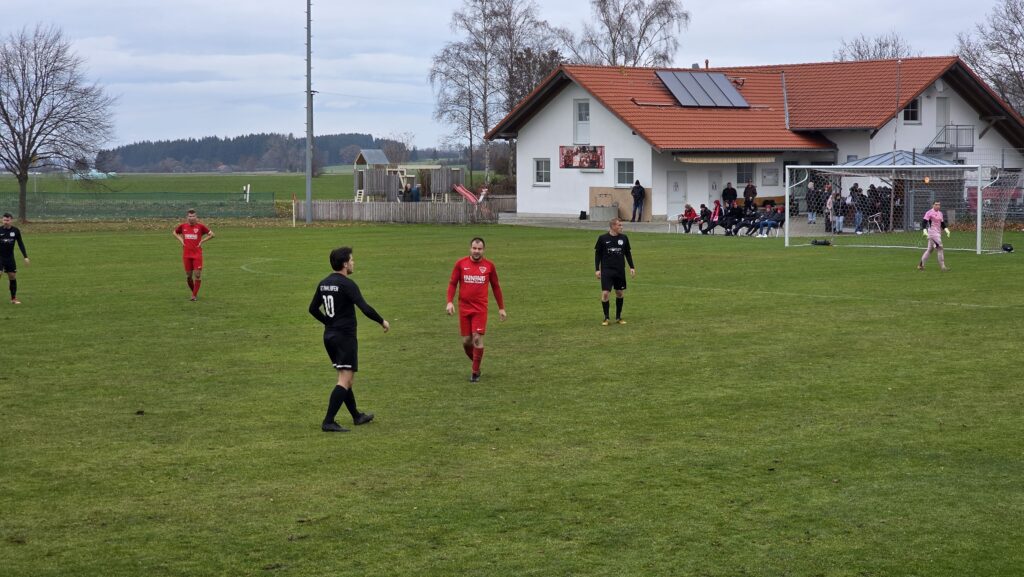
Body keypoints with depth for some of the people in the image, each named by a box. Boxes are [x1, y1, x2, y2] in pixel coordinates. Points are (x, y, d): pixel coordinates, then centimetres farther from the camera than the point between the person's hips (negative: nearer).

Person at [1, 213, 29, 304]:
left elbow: (20, 244, 7)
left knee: (13, 277, 4)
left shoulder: (15, 230, -1)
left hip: (10, 257, 2)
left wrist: (25, 256, 2)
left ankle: (14, 298, 13)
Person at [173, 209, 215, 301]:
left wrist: (202, 241, -5)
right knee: (188, 276, 6)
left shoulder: (200, 226, -4)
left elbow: (211, 234, 3)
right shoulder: (183, 226, 3)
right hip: (186, 254, 2)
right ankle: (194, 292, 27)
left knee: (197, 274, -8)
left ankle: (194, 295, 1)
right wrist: (181, 239, 6)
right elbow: (175, 232, 21)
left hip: (197, 254, -2)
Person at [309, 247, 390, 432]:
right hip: (345, 336, -9)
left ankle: (357, 416, 31)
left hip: (329, 335, 9)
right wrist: (382, 321, -7)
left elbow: (313, 309, 17)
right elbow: (365, 308, -22)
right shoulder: (347, 284, -16)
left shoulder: (324, 283, 8)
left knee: (344, 378, 19)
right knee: (345, 380, -8)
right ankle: (328, 422, -15)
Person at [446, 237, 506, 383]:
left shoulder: (489, 265, 1)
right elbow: (452, 283, 4)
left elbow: (496, 287, 10)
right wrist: (450, 302, -10)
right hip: (464, 308, 1)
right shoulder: (460, 263, 0)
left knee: (477, 338, -11)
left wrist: (501, 308, 11)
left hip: (480, 309, -1)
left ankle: (475, 372, -1)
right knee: (466, 341, 3)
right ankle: (476, 365, 28)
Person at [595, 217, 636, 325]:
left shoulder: (624, 238, 3)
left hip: (620, 271, 3)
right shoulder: (603, 238, -5)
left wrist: (632, 267, 8)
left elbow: (628, 253, 13)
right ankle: (606, 318, 3)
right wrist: (597, 269, -2)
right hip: (606, 271, -3)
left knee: (619, 293, 9)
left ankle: (618, 317, 22)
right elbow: (597, 254, 2)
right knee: (605, 293, -10)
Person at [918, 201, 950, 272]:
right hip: (932, 233, -8)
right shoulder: (929, 213, -8)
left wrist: (946, 230, 7)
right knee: (939, 248, -14)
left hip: (938, 233, 8)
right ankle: (942, 266, -13)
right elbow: (924, 222, -13)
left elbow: (942, 224, 21)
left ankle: (921, 264, 19)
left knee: (930, 249, 12)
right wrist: (924, 231, -25)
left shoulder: (940, 213, 15)